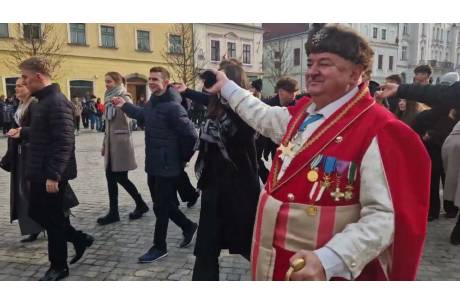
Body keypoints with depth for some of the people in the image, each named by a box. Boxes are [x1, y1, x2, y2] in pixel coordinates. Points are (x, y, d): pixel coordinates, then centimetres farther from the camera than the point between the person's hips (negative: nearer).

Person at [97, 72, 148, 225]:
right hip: (111, 142, 8)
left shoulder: (124, 98, -7)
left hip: (121, 142, -8)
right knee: (110, 177, 7)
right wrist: (104, 143, 17)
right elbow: (108, 125, 17)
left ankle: (141, 205, 16)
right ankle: (113, 213, 16)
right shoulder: (109, 99, 13)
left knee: (121, 178, -3)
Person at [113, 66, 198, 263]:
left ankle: (159, 247, 20)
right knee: (164, 204, 18)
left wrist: (182, 158, -11)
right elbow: (143, 116, 30)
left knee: (161, 207, 3)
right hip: (153, 164, 9)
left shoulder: (173, 107, -21)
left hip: (167, 166, -9)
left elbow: (190, 135, -22)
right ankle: (188, 226, 37)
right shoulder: (153, 102, 8)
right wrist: (125, 106, 24)